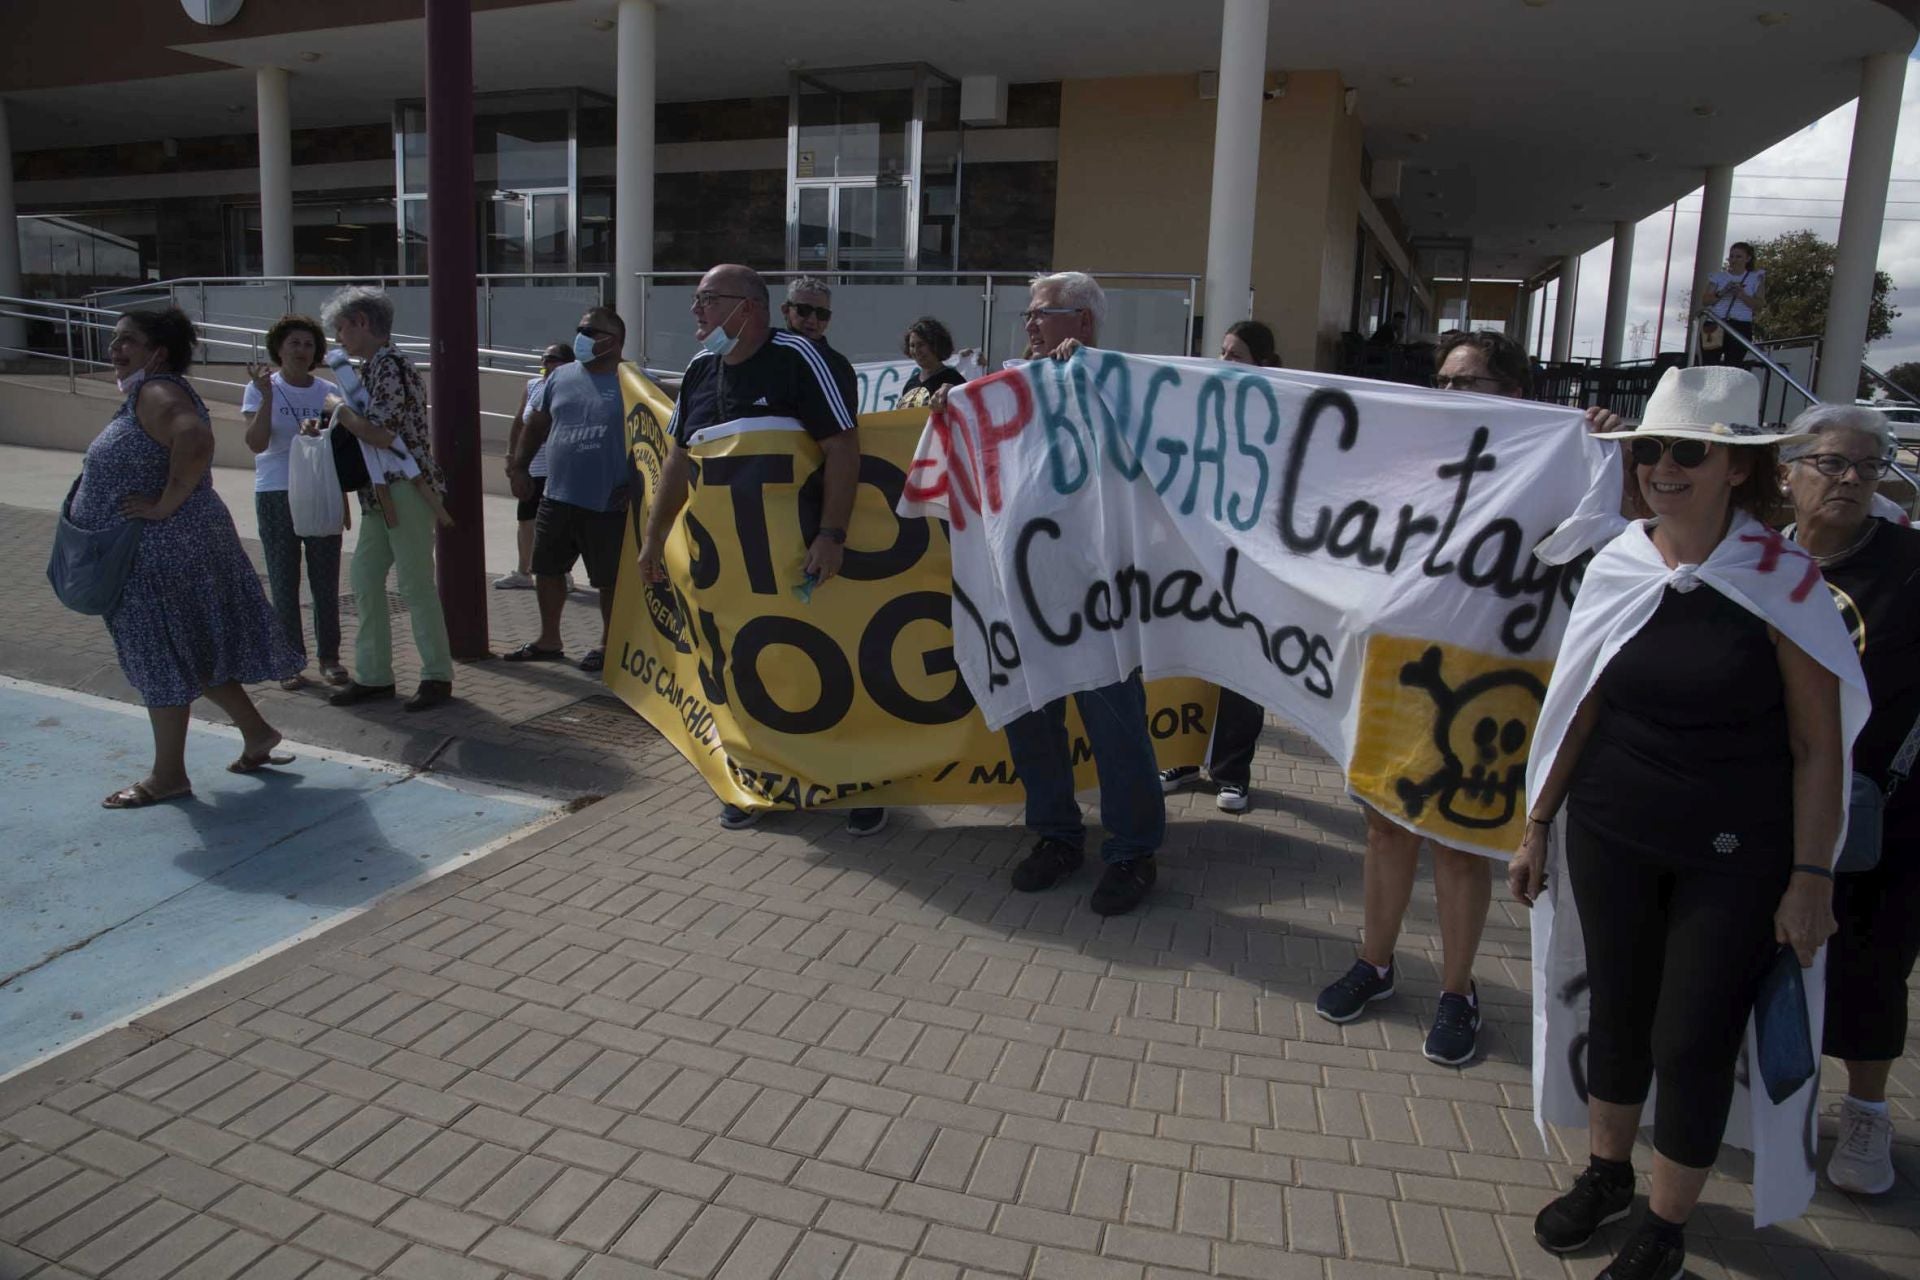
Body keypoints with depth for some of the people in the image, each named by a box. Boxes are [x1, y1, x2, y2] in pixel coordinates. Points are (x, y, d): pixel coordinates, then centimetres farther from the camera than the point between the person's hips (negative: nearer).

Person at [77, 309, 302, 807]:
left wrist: (164, 506, -30)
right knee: (192, 650, 17)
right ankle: (256, 733, 27)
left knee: (163, 656, 0)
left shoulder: (156, 393, -18)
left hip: (163, 552, -10)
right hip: (150, 554, 10)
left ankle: (168, 775, 12)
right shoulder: (144, 394, 14)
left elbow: (196, 439, -37)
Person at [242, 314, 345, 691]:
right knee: (284, 582, 3)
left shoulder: (328, 392, 6)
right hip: (276, 495, -2)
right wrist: (266, 396, -18)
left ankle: (329, 657, 16)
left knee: (326, 581, 5)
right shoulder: (260, 389, 0)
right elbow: (255, 443, -12)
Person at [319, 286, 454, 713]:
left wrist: (337, 407, -9)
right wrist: (332, 421, 7)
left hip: (407, 488, -10)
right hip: (380, 493, 10)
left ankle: (437, 677, 6)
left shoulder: (390, 365, -15)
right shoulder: (368, 367, 16)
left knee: (416, 584, -4)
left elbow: (379, 434, -23)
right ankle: (373, 676, 18)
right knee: (365, 579, 10)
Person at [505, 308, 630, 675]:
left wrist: (636, 485, -16)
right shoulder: (560, 377, 9)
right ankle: (548, 640, 31)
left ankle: (609, 644, 22)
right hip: (557, 498, 6)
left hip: (608, 505, -6)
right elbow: (537, 424, 18)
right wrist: (520, 465, 10)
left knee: (609, 579, 5)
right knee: (547, 569, 15)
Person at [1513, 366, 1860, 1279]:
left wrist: (1810, 876, -11)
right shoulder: (1615, 569, -1)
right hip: (1610, 836, 4)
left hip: (1734, 857, -3)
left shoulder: (1784, 581, -11)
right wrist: (1536, 825, 7)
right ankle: (1606, 1175, 40)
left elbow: (1818, 746, -9)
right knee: (1616, 1009, 17)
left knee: (1693, 1041, 5)